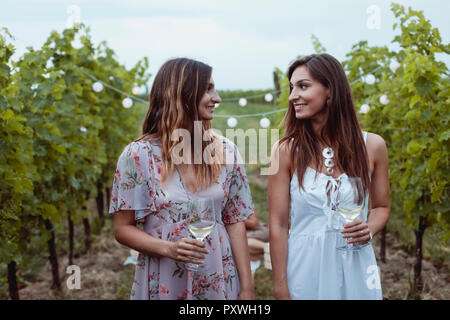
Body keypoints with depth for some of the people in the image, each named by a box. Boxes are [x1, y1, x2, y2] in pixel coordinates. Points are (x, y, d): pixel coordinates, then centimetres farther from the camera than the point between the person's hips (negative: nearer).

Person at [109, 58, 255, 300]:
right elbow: (123, 229, -5)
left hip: (218, 282, 3)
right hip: (164, 285, -2)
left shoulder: (226, 152, -1)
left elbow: (235, 222, 1)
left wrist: (247, 287, -2)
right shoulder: (138, 155, -9)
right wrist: (169, 248, -20)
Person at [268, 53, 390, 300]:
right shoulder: (286, 150, -8)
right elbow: (278, 225, -7)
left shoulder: (372, 146, -3)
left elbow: (381, 207, 11)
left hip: (355, 267, 2)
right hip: (305, 268, -2)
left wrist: (369, 229, -11)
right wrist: (281, 289, -8)